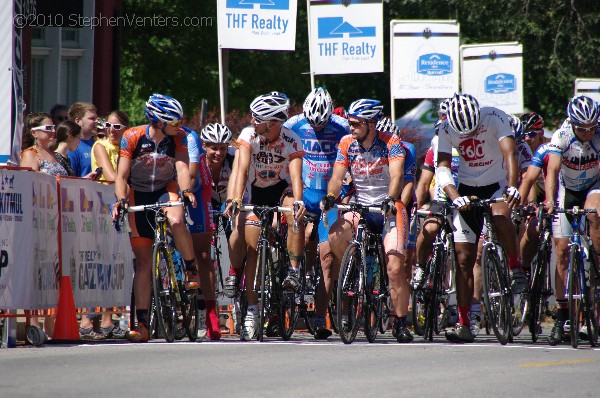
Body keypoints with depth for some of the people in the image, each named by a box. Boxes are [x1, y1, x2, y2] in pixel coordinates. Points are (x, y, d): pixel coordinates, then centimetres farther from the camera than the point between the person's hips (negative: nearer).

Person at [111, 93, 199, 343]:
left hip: (166, 190, 0)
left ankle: (192, 270, -12)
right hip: (138, 195, 0)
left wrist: (186, 191, -43)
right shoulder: (132, 138, -18)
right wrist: (121, 200, -36)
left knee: (176, 222, -36)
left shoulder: (178, 137, -14)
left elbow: (182, 167, -24)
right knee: (143, 261, -2)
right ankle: (142, 324, 0)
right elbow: (121, 175, -18)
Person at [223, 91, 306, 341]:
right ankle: (251, 312, -1)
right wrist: (236, 199, -47)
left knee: (296, 217, -35)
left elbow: (295, 175, -36)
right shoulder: (249, 135, -21)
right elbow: (242, 169, -32)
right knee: (252, 249, -5)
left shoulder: (291, 141, -24)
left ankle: (294, 272, -23)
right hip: (256, 192, 1)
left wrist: (297, 201, -55)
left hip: (282, 189, -1)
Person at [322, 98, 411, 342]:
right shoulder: (347, 144, -1)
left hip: (389, 208, -3)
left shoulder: (391, 143, -11)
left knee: (395, 268, -15)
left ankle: (400, 323, -1)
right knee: (335, 236, -29)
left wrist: (390, 199, -43)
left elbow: (397, 175, -24)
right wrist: (330, 197, -28)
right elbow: (337, 177, -7)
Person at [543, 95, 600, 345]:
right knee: (562, 250, -6)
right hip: (567, 190, 0)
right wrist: (550, 200, -49)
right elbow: (553, 170, -33)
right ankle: (561, 314, 1)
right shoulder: (561, 136, -24)